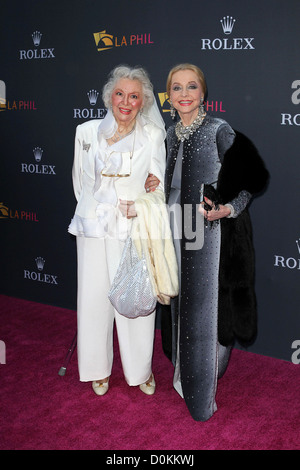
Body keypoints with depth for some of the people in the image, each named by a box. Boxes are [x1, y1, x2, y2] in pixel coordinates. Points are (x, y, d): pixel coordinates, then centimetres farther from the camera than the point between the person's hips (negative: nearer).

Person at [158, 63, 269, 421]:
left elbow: (249, 182, -9)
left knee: (205, 310, 1)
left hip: (209, 234, -6)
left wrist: (228, 209, -24)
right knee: (180, 306, 16)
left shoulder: (219, 131, -10)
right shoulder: (171, 134, 9)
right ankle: (183, 375, 35)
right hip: (176, 235, 6)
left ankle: (202, 395, 17)